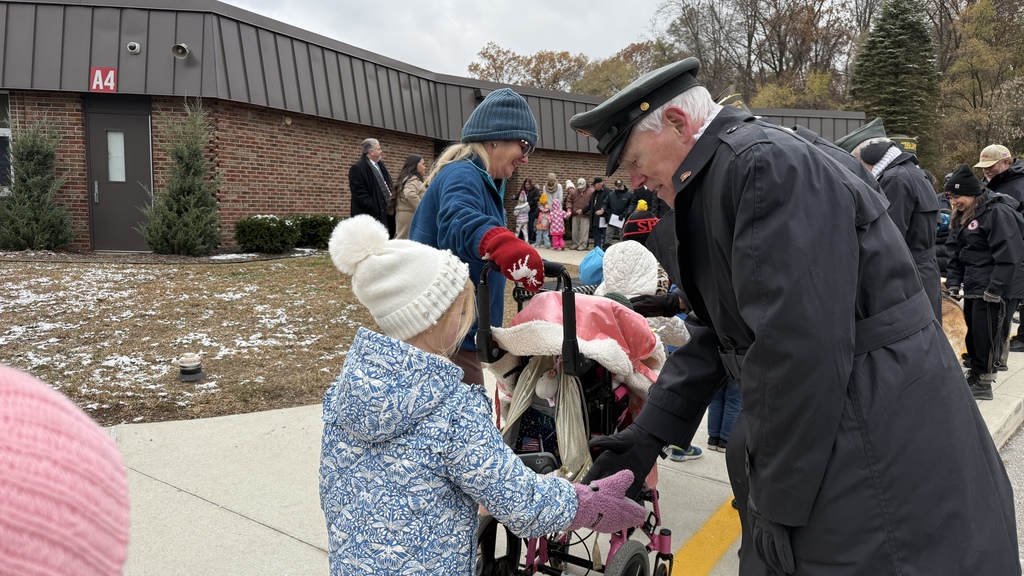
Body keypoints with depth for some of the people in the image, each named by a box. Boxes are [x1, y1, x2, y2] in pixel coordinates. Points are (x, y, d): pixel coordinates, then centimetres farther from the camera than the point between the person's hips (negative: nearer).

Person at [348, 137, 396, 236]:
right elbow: (359, 194, -16)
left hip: (385, 214, 9)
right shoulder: (358, 168, -11)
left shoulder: (380, 165, 17)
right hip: (371, 214, -9)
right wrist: (374, 207, -19)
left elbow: (387, 184, 25)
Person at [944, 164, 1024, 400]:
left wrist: (995, 290, -23)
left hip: (996, 291, -8)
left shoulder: (998, 212, -16)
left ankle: (983, 383, 9)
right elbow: (957, 252, 15)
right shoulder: (963, 216, 12)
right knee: (973, 335, 15)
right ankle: (975, 374, 27)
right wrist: (954, 282, 5)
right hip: (973, 288, 8)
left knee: (987, 336, -2)